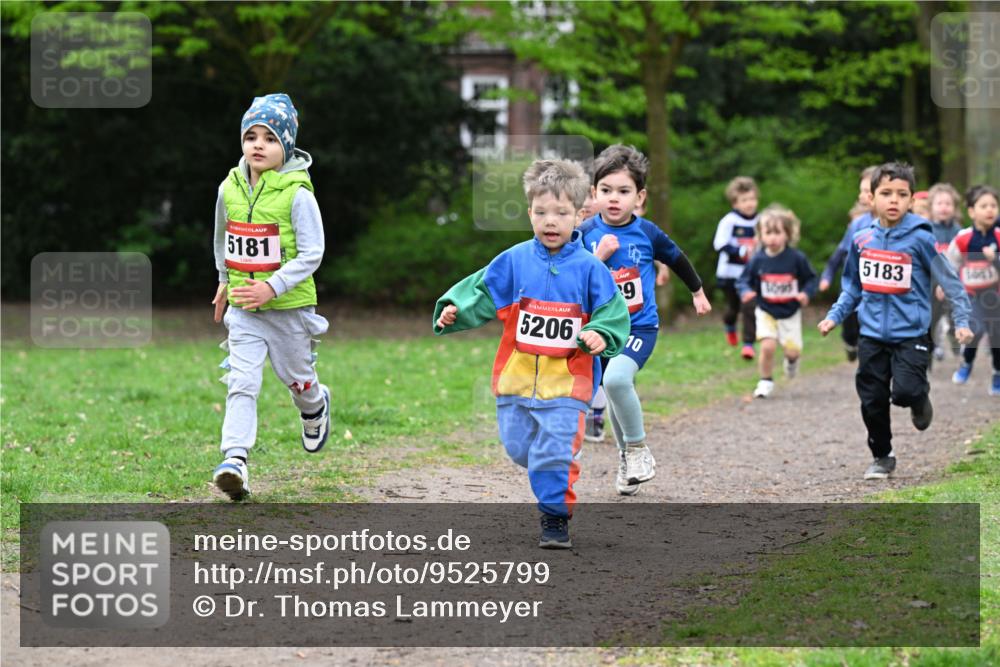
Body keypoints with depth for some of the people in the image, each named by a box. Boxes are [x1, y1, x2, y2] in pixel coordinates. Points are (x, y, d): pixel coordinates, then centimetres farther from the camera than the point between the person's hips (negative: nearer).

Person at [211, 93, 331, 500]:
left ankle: (315, 407, 50)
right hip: (243, 306, 3)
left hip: (289, 304, -3)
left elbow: (312, 253, -15)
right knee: (242, 381, -10)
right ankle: (235, 461, -17)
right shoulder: (230, 189, 0)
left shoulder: (297, 194, -15)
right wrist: (225, 279, 27)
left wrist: (273, 286, -23)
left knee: (296, 376, 14)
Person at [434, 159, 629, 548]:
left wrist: (600, 335, -18)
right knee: (519, 447, 12)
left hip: (567, 381, -3)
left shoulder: (589, 269, -3)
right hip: (517, 375, 3)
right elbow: (482, 293, 6)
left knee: (555, 453, -9)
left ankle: (555, 516, 5)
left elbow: (614, 311, 1)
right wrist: (454, 311, -11)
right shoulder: (514, 261, 1)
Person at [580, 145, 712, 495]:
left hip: (640, 326, -3)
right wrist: (598, 257, -23)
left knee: (616, 378, -28)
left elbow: (677, 258, 12)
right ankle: (627, 458, 37)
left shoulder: (647, 233, -7)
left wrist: (698, 292, 27)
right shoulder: (586, 234, -6)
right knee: (618, 399, 14)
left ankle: (638, 449, -9)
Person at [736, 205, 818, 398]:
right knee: (767, 345, -18)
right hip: (766, 312, 0)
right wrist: (746, 292, -23)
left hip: (790, 313, 0)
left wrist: (807, 293, -21)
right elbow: (744, 280, -1)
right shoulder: (758, 260, -10)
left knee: (793, 350, 0)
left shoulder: (796, 258, -13)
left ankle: (791, 360, 40)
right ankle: (766, 382, 3)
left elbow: (810, 279, -2)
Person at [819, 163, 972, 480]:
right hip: (872, 335, 4)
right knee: (872, 400, 6)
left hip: (911, 333, -4)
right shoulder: (861, 240, 3)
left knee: (905, 391, -20)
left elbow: (950, 280, -4)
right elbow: (852, 287, 17)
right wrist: (834, 316, 8)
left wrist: (961, 321, -9)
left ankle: (920, 400, 16)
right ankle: (881, 457, 24)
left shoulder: (919, 238, -10)